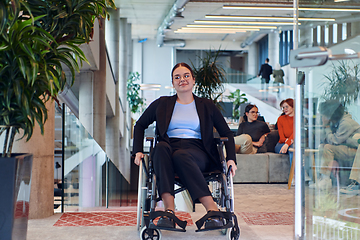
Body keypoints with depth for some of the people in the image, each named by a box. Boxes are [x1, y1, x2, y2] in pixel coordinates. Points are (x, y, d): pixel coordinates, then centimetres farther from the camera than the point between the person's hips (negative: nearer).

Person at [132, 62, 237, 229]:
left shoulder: (206, 106, 19)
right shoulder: (162, 104, 20)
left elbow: (226, 133, 18)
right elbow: (140, 126, 24)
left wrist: (231, 158, 1)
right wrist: (138, 151, 7)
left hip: (197, 151, -1)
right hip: (170, 147, 2)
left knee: (180, 156, -38)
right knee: (161, 146, -36)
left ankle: (212, 209, -43)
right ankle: (169, 209, -47)